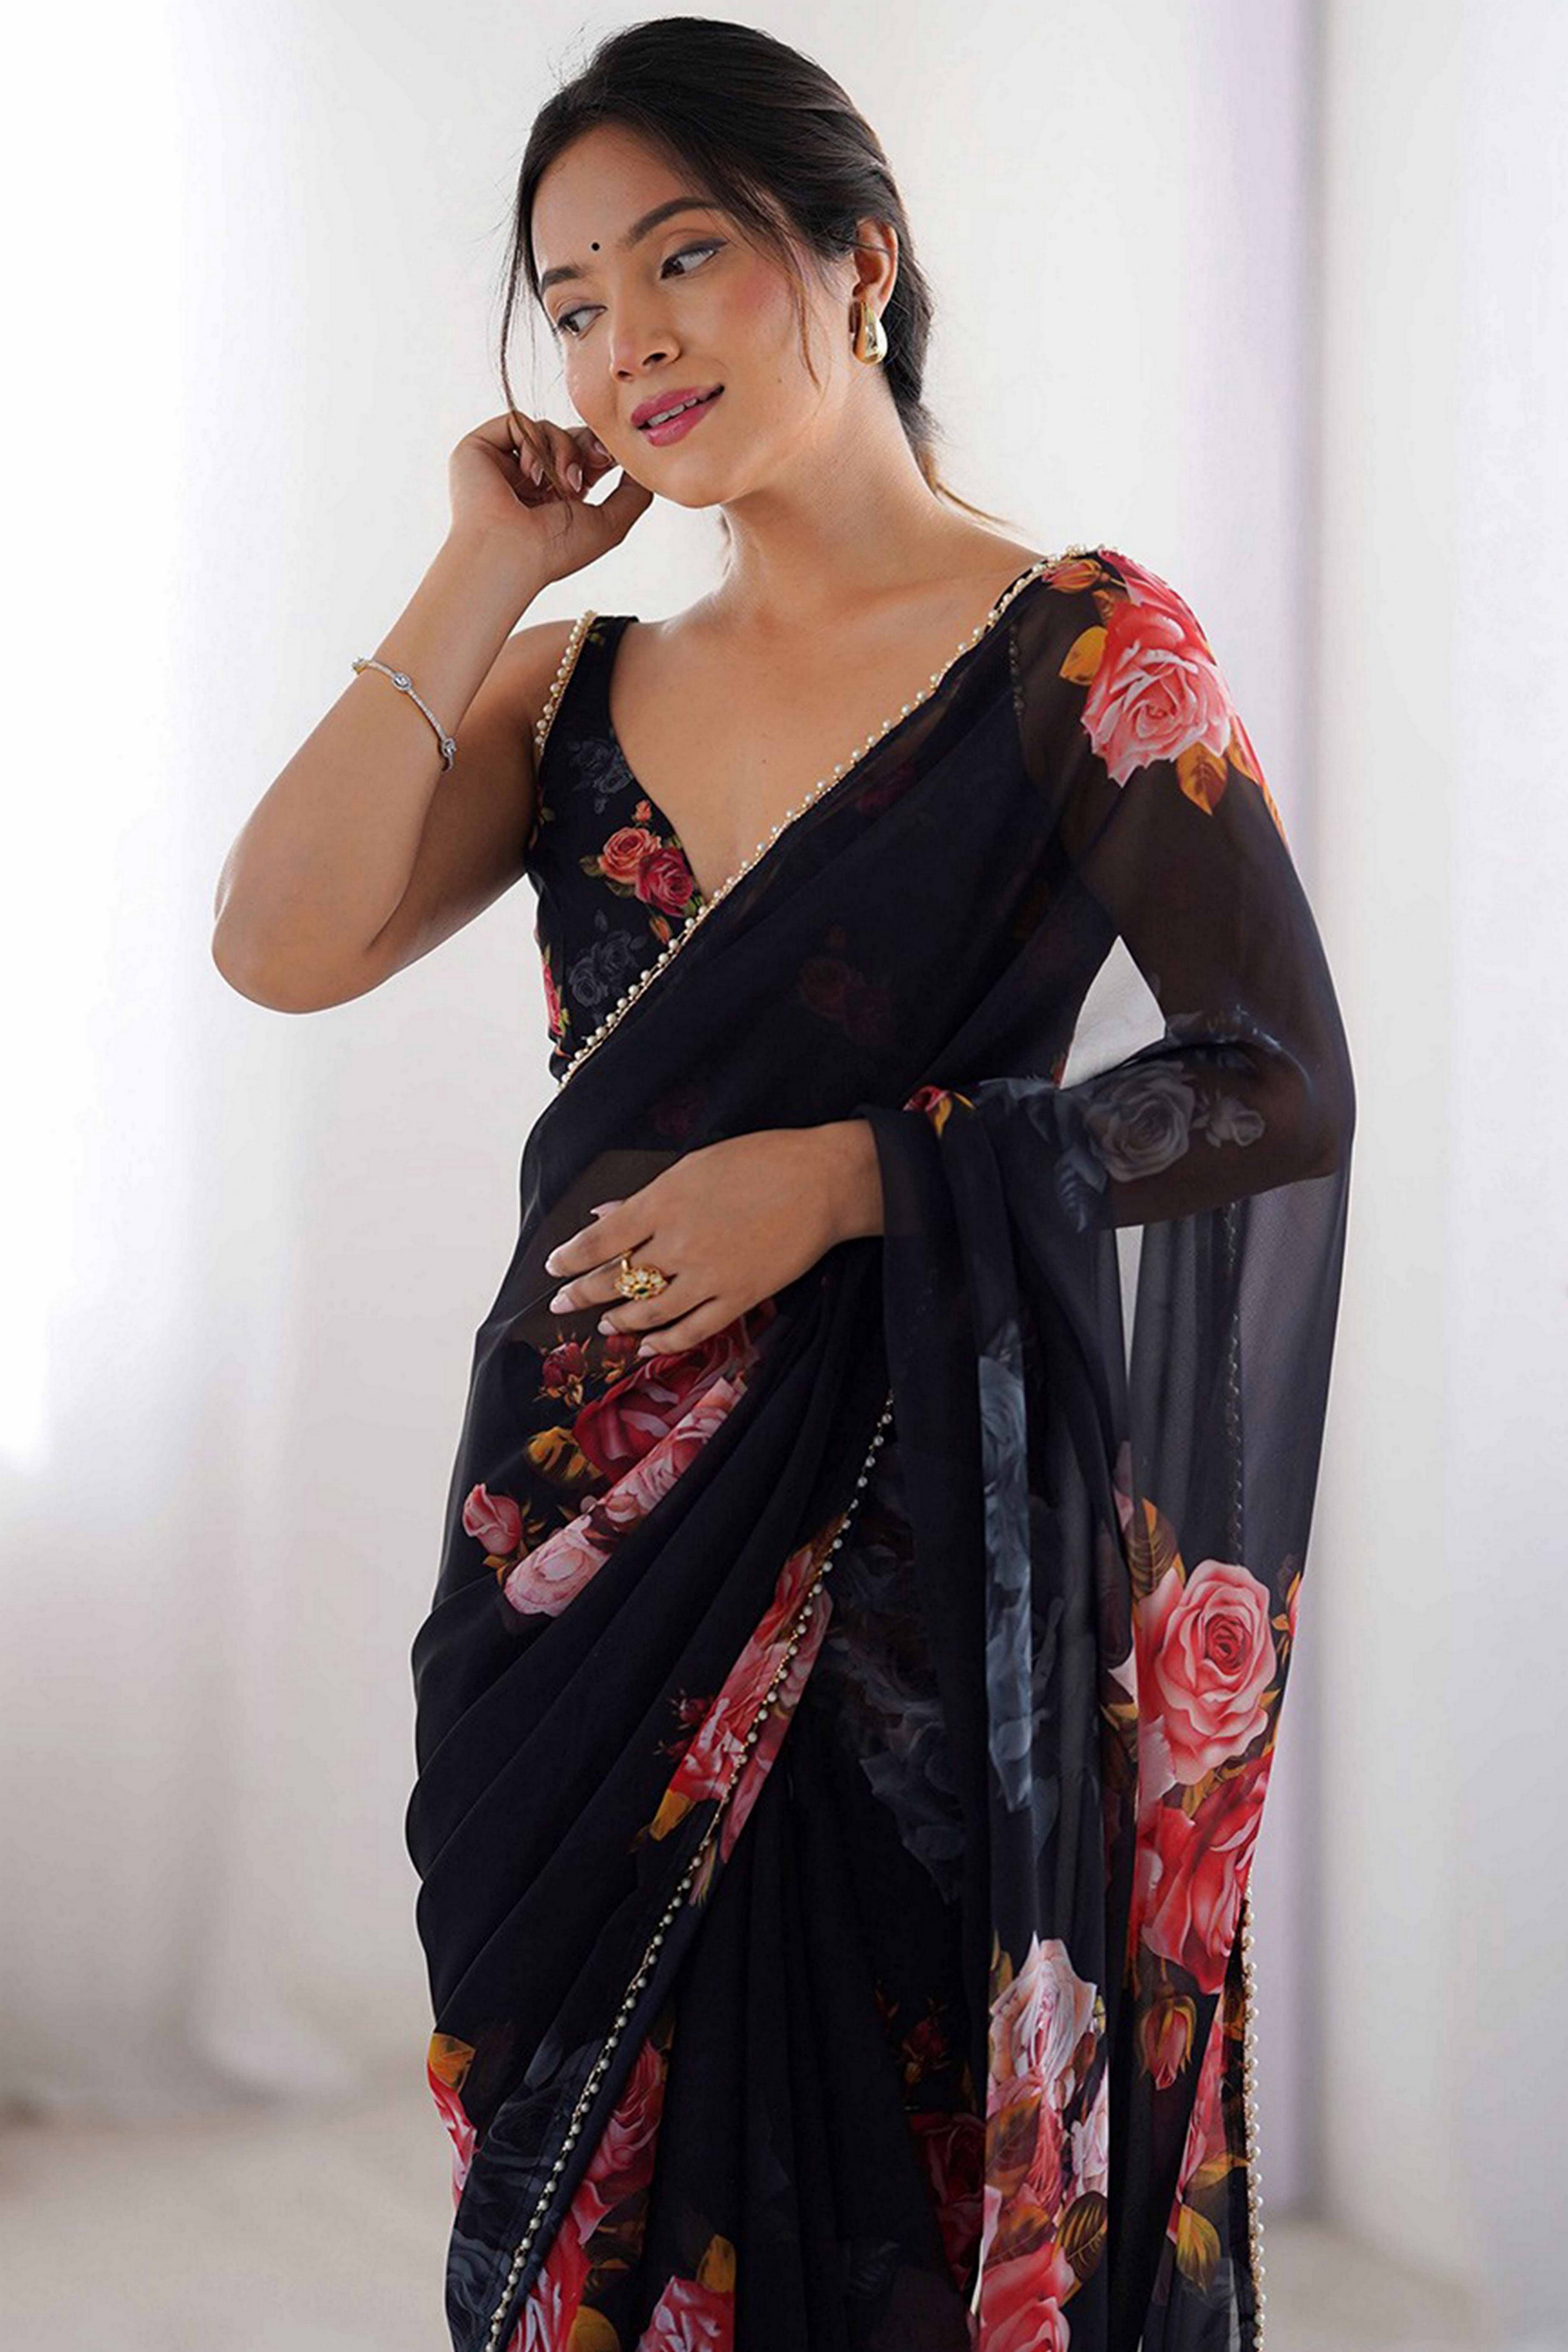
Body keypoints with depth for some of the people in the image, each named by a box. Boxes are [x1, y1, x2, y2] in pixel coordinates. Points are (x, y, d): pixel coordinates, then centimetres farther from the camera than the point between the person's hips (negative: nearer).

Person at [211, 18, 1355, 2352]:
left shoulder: (1082, 651, -5)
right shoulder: (577, 686, 10)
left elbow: (1283, 1088, -8)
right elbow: (284, 942, -4)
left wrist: (858, 1175, -16)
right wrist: (482, 576, -2)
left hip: (921, 1563, -4)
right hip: (592, 1570, 5)